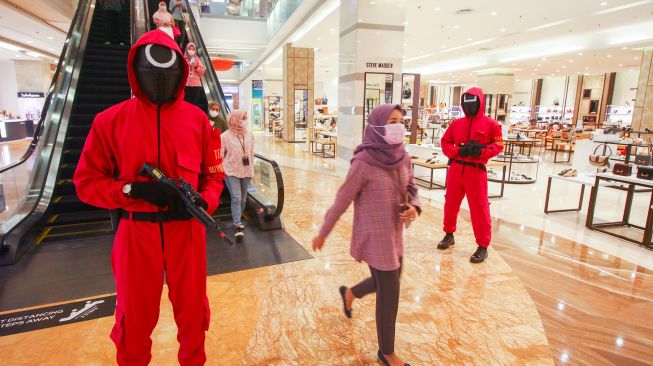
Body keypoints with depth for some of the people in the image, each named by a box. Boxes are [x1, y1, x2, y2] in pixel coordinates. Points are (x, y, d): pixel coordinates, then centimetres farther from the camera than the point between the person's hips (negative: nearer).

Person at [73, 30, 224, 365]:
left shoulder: (198, 119, 1)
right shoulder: (111, 120, -2)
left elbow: (214, 175, 6)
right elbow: (86, 181, -1)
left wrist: (204, 202, -14)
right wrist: (133, 190, -17)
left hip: (187, 230, 1)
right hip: (136, 231, -1)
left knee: (192, 311, 17)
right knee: (136, 317, 16)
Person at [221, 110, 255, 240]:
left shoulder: (249, 135, 5)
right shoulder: (225, 136, -8)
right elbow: (220, 155, -2)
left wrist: (252, 168, 12)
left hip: (246, 171, 5)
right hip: (231, 171, -4)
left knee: (243, 198, 13)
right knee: (236, 198, -11)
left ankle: (237, 220, 32)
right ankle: (238, 226, -8)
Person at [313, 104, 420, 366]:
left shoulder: (402, 157, -1)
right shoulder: (364, 161, -21)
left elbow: (411, 189, 10)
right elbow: (343, 199, -15)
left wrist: (414, 207, -13)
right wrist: (323, 233, -6)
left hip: (394, 233, 7)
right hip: (375, 235, -7)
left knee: (388, 281, 26)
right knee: (389, 293, 5)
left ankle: (350, 293, 54)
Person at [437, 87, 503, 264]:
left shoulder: (491, 124, -1)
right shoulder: (456, 123, 9)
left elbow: (498, 146, -1)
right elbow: (445, 142, 8)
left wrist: (480, 151, -19)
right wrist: (458, 151, -11)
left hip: (476, 171, -4)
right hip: (455, 169, 4)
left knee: (479, 208, -2)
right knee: (451, 203, 14)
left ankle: (483, 246, 9)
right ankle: (449, 235, 33)